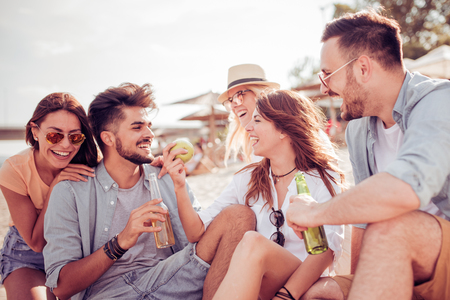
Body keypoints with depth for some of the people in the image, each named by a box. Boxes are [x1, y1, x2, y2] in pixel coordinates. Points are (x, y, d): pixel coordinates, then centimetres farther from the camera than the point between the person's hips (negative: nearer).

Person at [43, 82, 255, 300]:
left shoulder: (167, 180, 13)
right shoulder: (71, 192, 2)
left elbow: (203, 240, 10)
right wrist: (121, 242, -17)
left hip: (170, 280, 5)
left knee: (239, 215, -15)